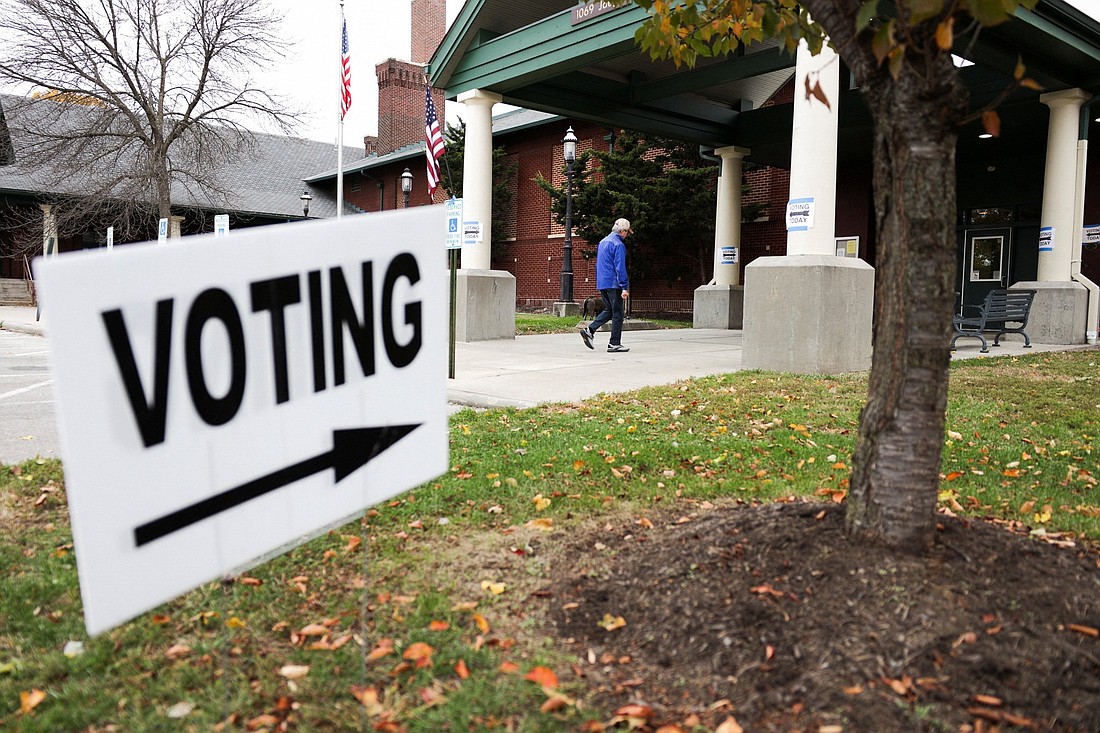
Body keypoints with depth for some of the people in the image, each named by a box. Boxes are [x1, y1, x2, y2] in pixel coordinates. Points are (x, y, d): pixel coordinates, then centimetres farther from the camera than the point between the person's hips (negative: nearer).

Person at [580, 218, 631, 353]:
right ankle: (614, 344, 2)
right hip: (613, 283, -8)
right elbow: (620, 268, -17)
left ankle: (589, 330, 2)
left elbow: (597, 264, 20)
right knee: (617, 313, 0)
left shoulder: (602, 242, 15)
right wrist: (625, 287, -16)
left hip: (601, 284, 8)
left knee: (608, 310, 16)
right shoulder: (618, 245, -13)